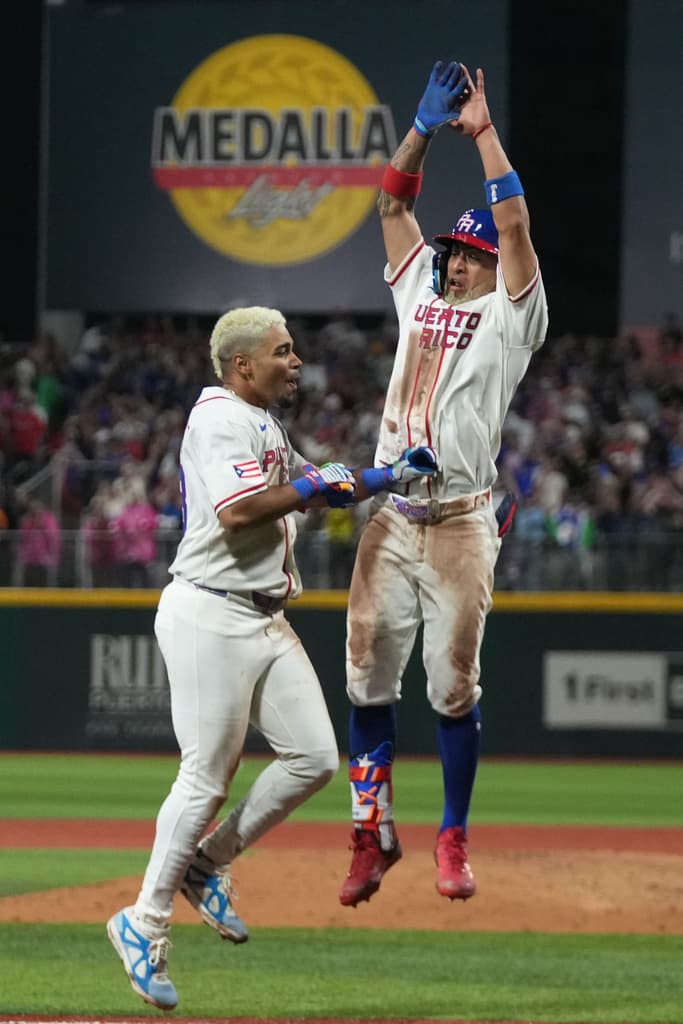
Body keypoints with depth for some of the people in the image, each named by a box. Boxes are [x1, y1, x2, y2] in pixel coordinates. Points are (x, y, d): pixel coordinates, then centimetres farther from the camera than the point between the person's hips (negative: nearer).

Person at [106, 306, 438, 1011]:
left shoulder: (263, 426, 20)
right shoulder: (221, 420, -11)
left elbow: (322, 491, 30)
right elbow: (236, 510, -26)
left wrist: (392, 475, 15)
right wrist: (312, 486, -13)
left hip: (265, 621, 10)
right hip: (211, 616, -10)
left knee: (314, 757, 2)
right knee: (207, 777, -9)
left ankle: (208, 865, 15)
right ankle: (145, 923, 1)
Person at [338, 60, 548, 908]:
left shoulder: (510, 315, 3)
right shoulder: (421, 296, 18)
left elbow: (514, 222, -9)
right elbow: (393, 204, 18)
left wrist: (483, 132, -5)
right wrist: (426, 125, 9)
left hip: (459, 525, -5)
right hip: (389, 519, 5)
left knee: (454, 686, -3)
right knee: (369, 676, 0)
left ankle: (453, 841, 6)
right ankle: (373, 834, 6)